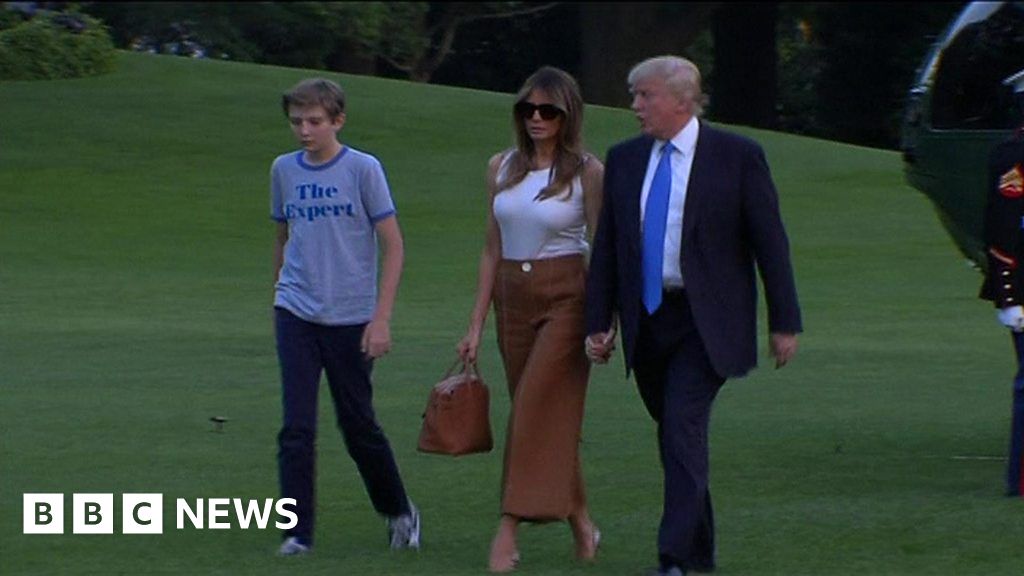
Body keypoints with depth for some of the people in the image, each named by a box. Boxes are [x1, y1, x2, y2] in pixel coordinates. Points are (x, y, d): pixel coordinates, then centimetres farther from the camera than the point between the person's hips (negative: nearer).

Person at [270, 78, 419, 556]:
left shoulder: (363, 170, -7)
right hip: (296, 316, 2)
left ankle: (398, 511, 29)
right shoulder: (284, 170, 5)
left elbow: (393, 246, -5)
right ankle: (297, 532, -3)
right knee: (297, 428, -7)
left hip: (350, 319, -2)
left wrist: (381, 319, -11)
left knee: (358, 424, 8)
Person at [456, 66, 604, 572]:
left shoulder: (587, 172, -5)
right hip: (513, 298, 5)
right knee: (549, 415, 9)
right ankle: (581, 522, 22)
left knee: (537, 410, -12)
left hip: (566, 297, -5)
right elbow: (492, 250, 11)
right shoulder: (501, 168, 8)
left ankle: (508, 532, -14)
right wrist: (476, 325, 9)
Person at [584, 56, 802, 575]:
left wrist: (784, 322, -4)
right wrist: (598, 322, 6)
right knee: (675, 435, 11)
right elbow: (606, 248, 11)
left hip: (705, 322, -5)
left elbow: (770, 242, -3)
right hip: (647, 320, 5)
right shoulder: (624, 160, 8)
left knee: (683, 427, -16)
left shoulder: (737, 157, -5)